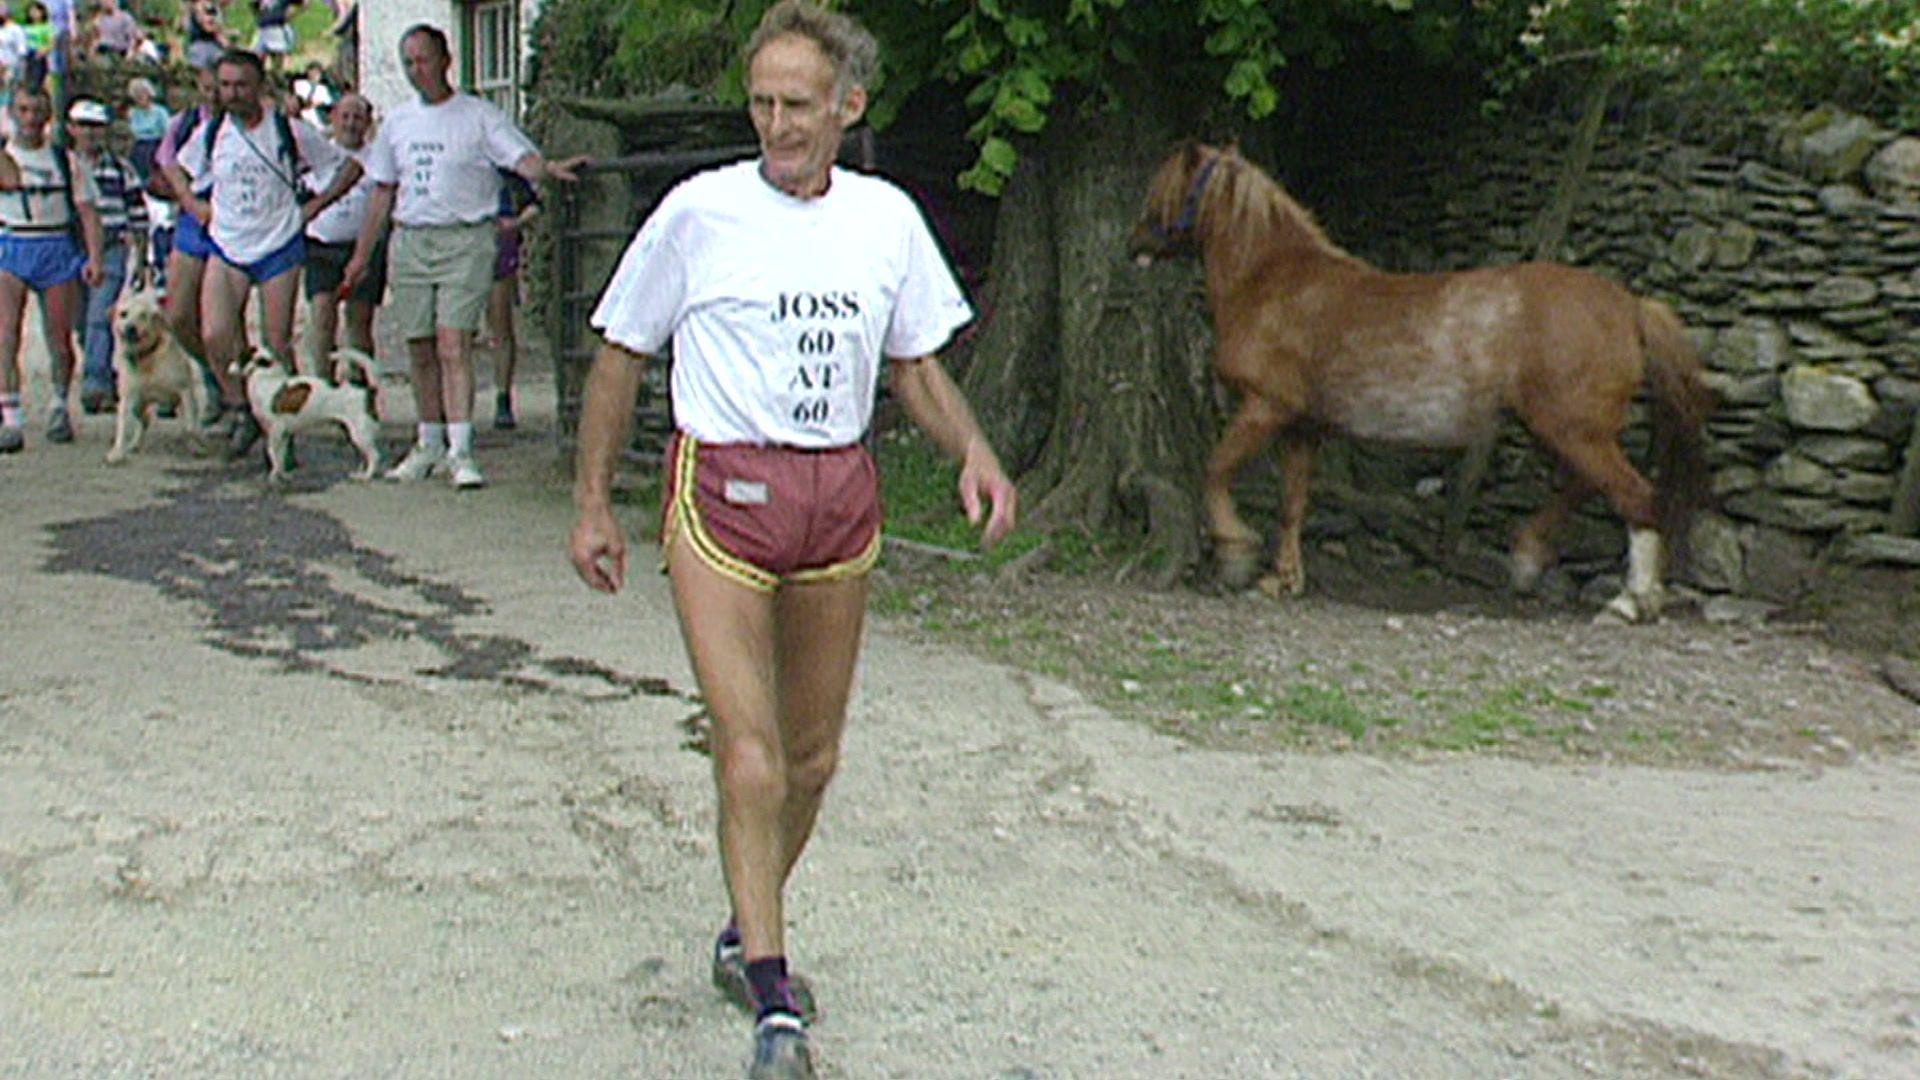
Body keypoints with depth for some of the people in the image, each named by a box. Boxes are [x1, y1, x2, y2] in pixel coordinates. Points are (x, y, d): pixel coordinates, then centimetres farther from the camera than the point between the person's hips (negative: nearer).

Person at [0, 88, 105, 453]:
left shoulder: (66, 160, 7)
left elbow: (87, 212, 4)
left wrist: (94, 258, -6)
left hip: (57, 249, 1)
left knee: (61, 341, 4)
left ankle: (59, 406, 29)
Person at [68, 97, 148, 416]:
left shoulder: (121, 169, 5)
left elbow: (138, 217, 8)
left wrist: (140, 260, 5)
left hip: (112, 251, -3)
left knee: (100, 318, -17)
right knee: (83, 325, 7)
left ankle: (94, 383, -23)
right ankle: (108, 382, 20)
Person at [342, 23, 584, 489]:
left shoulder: (479, 116, -1)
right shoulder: (397, 123, 15)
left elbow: (521, 157, -11)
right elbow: (383, 192, 20)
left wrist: (547, 168, -35)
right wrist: (361, 255, 19)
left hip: (465, 240, -5)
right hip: (409, 241, 5)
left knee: (453, 345, -15)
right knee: (421, 350, 9)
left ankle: (460, 451, -15)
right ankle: (429, 445, 22)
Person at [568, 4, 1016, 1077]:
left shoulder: (887, 217, 6)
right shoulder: (700, 211, -3)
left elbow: (916, 361, 16)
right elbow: (623, 356, 5)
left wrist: (975, 452, -3)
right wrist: (593, 503, 4)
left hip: (841, 494, 4)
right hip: (722, 487, -4)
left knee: (813, 758, 13)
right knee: (751, 762, -11)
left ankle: (747, 938, 35)